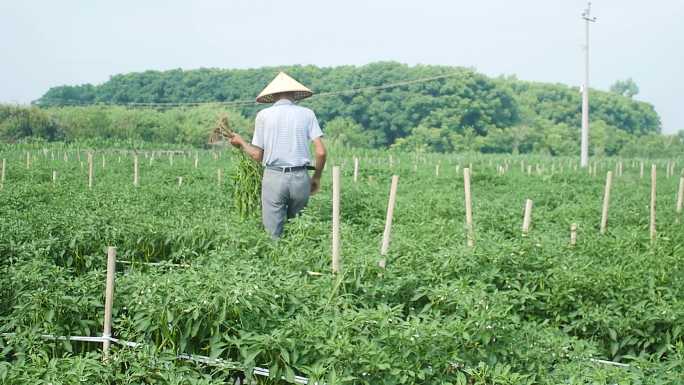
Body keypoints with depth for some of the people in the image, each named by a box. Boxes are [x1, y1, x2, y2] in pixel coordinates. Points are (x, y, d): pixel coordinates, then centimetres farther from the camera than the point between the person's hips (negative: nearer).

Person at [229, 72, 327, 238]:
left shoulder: (263, 115, 5)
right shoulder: (307, 114, 6)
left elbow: (257, 155, 5)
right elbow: (321, 152, -2)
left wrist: (241, 142, 23)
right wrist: (317, 178, 13)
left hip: (274, 177, -1)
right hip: (300, 177, 1)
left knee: (273, 234, 1)